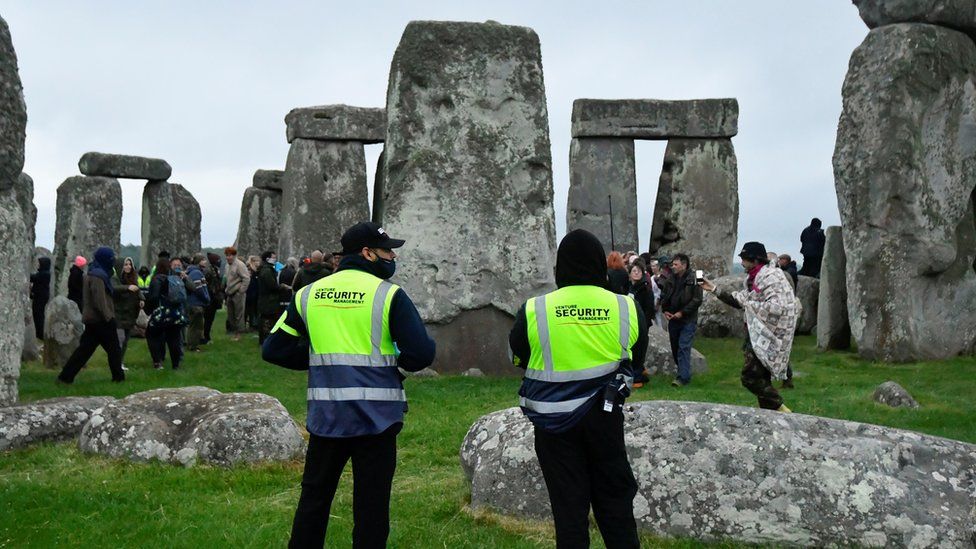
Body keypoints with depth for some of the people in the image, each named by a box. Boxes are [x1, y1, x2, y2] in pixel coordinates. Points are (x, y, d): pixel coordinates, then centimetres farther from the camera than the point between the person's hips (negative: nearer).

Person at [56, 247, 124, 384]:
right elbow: (100, 300, -22)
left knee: (85, 349, 8)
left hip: (91, 319, 9)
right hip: (100, 320, -9)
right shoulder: (98, 276, -15)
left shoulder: (92, 274, 16)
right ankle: (118, 377, 12)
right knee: (114, 349, 4)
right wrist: (109, 317, -22)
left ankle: (65, 376, 5)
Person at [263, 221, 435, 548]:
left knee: (314, 497, 18)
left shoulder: (309, 294, 5)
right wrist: (398, 360, 7)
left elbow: (273, 349, 7)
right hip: (376, 417, -4)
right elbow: (422, 353, -14)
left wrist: (319, 358, 12)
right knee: (371, 504, 7)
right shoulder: (388, 295, -8)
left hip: (325, 415, 4)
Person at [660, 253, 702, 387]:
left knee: (683, 347, -11)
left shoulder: (693, 279, -11)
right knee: (675, 347, 12)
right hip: (673, 319, 6)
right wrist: (665, 310, 2)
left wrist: (682, 312, -16)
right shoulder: (671, 279, 7)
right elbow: (664, 296, 18)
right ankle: (682, 371, 28)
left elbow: (697, 300, -15)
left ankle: (683, 377, -11)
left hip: (688, 320, -6)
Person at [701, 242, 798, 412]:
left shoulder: (770, 277, -16)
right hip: (758, 336, 10)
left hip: (767, 337, -10)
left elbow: (776, 308, -27)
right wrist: (714, 289, 17)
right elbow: (738, 300, 22)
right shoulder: (753, 278, 14)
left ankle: (781, 410, -6)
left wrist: (749, 303, -17)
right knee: (761, 379, 12)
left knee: (750, 377, -12)